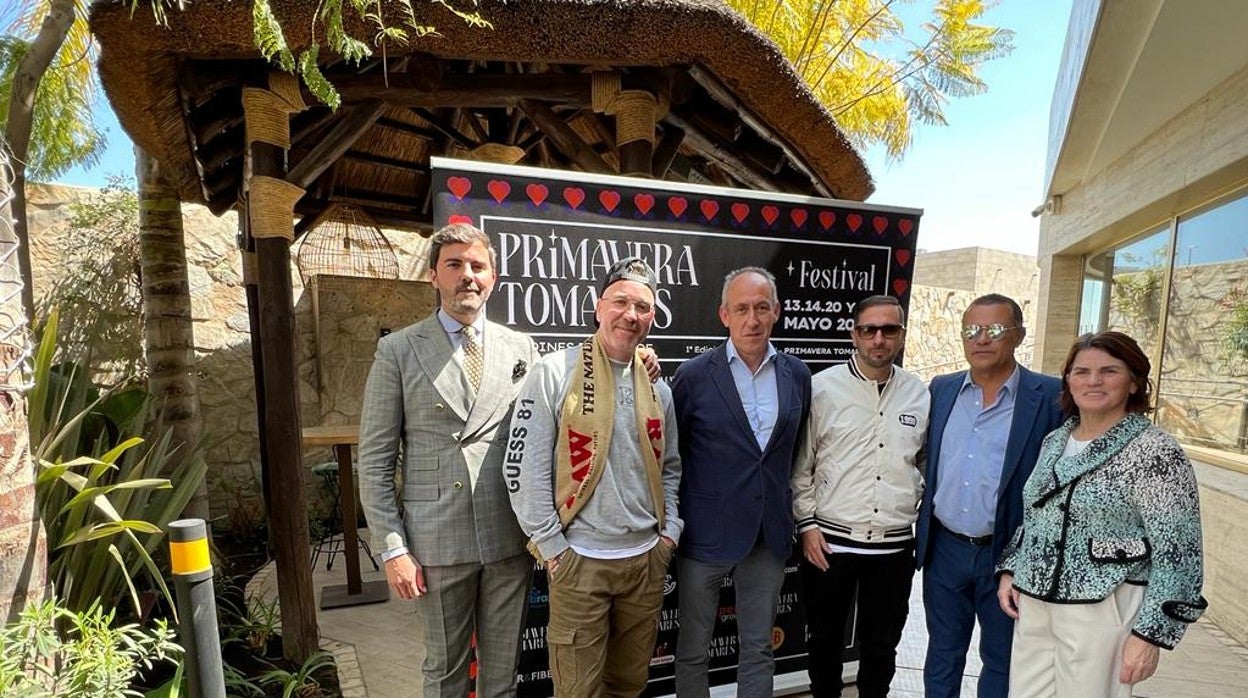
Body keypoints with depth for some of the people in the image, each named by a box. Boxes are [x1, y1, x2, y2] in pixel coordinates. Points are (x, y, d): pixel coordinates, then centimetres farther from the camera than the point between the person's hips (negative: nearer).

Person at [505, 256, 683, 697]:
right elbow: (524, 466, -12)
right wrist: (550, 544, -11)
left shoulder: (657, 388, 6)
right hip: (579, 558, -4)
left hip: (648, 556, 5)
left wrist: (670, 530, 7)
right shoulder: (554, 372, -11)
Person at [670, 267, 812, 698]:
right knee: (693, 651, 14)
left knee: (758, 651, 19)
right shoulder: (693, 375, -10)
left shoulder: (797, 375, 1)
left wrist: (783, 507, 11)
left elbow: (796, 449, 13)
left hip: (770, 536, 3)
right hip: (706, 534, -3)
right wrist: (674, 522, 0)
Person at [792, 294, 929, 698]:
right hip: (829, 541, -2)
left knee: (881, 646, 18)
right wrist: (807, 524, -6)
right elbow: (800, 464, -3)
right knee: (825, 640, 16)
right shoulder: (822, 387, -7)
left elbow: (927, 463, 14)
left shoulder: (920, 394, 2)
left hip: (894, 546, 2)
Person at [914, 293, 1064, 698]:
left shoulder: (1050, 396, -9)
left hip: (1008, 554, -3)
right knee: (942, 654, 19)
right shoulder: (941, 389, 3)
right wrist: (919, 532, 8)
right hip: (944, 549, 3)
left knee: (1001, 662, 17)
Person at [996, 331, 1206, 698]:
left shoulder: (1156, 451, -11)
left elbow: (1177, 551, -13)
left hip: (1102, 610, -6)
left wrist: (1151, 634, -14)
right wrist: (1009, 570, 9)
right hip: (1032, 603, 6)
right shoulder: (1054, 441, 8)